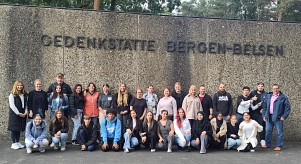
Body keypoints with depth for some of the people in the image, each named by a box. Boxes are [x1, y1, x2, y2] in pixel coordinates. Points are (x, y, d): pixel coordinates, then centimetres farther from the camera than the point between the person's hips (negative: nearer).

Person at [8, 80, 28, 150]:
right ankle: (13, 143, 4)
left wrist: (26, 112, -3)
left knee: (19, 128, 10)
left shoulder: (25, 95, 10)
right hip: (14, 114, -5)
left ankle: (18, 142, 19)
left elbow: (26, 104, 10)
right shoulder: (12, 95, -5)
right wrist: (18, 113, -14)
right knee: (13, 128, -1)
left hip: (23, 115, 5)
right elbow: (12, 105, -11)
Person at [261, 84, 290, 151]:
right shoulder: (268, 96, 12)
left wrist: (284, 116, -11)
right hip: (269, 117, 4)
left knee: (279, 132, 0)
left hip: (278, 118, -4)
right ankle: (268, 144, 23)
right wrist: (264, 115, 8)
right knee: (268, 131, 10)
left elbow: (287, 108, -5)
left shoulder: (283, 97, -2)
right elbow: (264, 106, 15)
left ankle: (279, 146, 8)